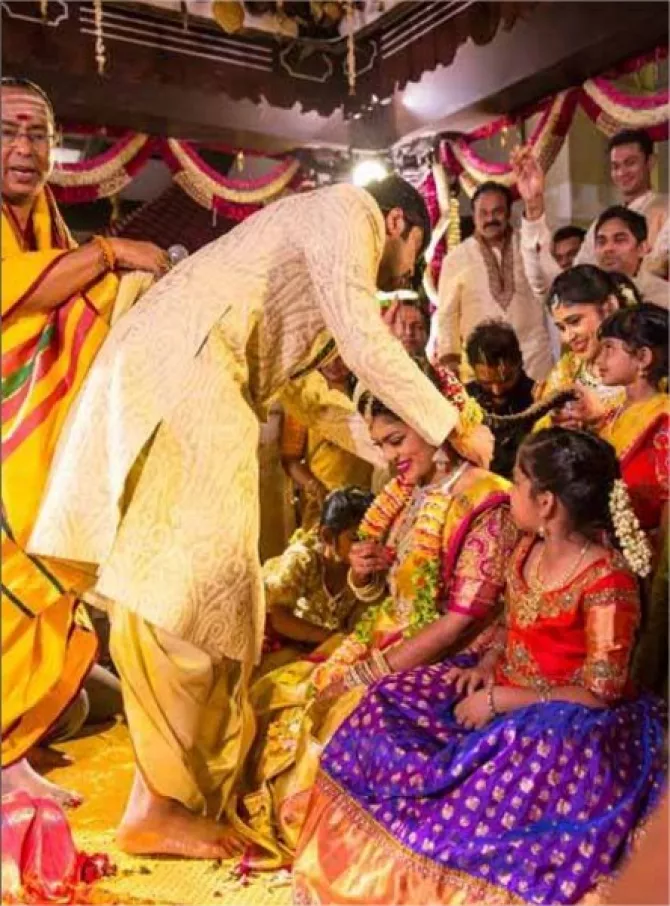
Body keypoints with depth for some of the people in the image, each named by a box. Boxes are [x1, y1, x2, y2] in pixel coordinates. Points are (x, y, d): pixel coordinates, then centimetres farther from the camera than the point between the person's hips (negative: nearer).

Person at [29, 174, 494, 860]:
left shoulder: (321, 259, 32)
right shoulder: (346, 212, 4)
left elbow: (298, 387, 31)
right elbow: (367, 347, -9)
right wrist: (455, 429, 0)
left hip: (183, 379, 10)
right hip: (178, 367, -10)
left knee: (171, 573, 11)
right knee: (191, 576, -12)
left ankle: (189, 765, 22)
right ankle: (159, 805, -5)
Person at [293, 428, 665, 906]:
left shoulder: (607, 581, -23)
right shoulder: (529, 549, 0)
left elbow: (598, 693, -21)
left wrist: (499, 700, -20)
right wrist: (488, 663, -4)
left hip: (573, 721, -8)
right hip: (504, 688, 8)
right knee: (390, 705, -1)